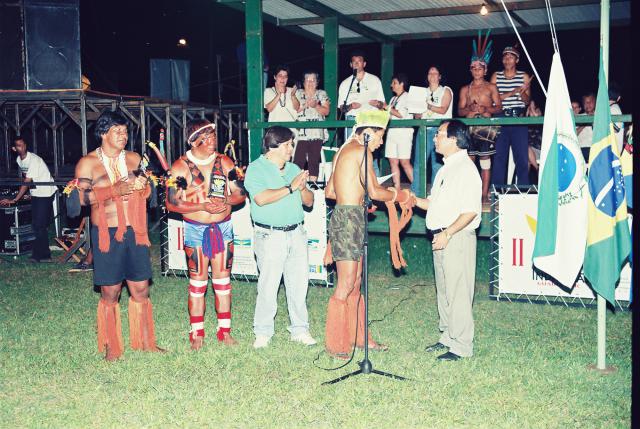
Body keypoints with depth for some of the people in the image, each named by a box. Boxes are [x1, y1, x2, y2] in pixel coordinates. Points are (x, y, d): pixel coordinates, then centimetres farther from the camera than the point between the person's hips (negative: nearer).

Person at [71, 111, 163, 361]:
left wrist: (142, 185, -4)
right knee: (110, 293, 4)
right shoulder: (88, 162, -2)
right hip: (107, 235, -4)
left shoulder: (134, 159, 11)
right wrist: (117, 189, -21)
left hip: (135, 233, 4)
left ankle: (145, 342, 20)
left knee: (141, 289, 7)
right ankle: (111, 347, 17)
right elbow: (82, 197, -14)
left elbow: (146, 190, 20)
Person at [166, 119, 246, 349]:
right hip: (195, 229, -3)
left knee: (223, 278, 7)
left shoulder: (224, 162, 4)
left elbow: (240, 194, 6)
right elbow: (171, 202, -9)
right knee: (198, 281, 1)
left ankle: (224, 330, 17)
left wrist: (225, 201, -16)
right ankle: (196, 333, 11)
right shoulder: (181, 166, -6)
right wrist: (203, 206, -18)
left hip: (223, 227, 3)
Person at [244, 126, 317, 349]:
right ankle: (263, 332, 10)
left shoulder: (294, 169, 15)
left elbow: (309, 201, 15)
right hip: (270, 236, -5)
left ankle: (300, 329, 18)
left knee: (299, 283, 7)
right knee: (268, 285, -3)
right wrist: (291, 187, -16)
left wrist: (303, 188, -7)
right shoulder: (256, 169, -4)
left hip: (296, 233, 6)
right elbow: (261, 198, -20)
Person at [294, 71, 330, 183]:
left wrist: (316, 105, -10)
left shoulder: (321, 94, 16)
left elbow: (326, 111, 6)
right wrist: (304, 105, -9)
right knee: (298, 160, -11)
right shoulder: (298, 93, 16)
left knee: (314, 161, -5)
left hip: (316, 133, 0)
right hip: (300, 133, 0)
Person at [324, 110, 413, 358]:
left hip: (343, 216, 10)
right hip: (349, 219, -10)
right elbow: (374, 192, -15)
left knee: (355, 282, 15)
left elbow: (329, 191, 20)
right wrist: (400, 195, 0)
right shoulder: (362, 152, -10)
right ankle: (335, 345, 3)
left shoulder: (343, 151, 17)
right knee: (346, 285, -4)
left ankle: (358, 337, 24)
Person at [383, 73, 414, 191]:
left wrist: (387, 107, -6)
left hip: (404, 131, -8)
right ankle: (397, 189, 4)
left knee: (404, 162, -11)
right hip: (392, 131, 8)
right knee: (393, 161, 2)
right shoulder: (393, 99, 21)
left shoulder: (407, 97, -2)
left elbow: (401, 114, -13)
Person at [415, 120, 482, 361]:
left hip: (457, 237, -10)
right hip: (441, 237, 10)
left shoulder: (465, 169, -14)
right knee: (443, 290, 16)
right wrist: (415, 200, 8)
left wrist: (447, 233, -22)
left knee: (458, 293, -5)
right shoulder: (446, 169, 18)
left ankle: (461, 346, 2)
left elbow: (470, 211, -20)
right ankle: (447, 337, 27)